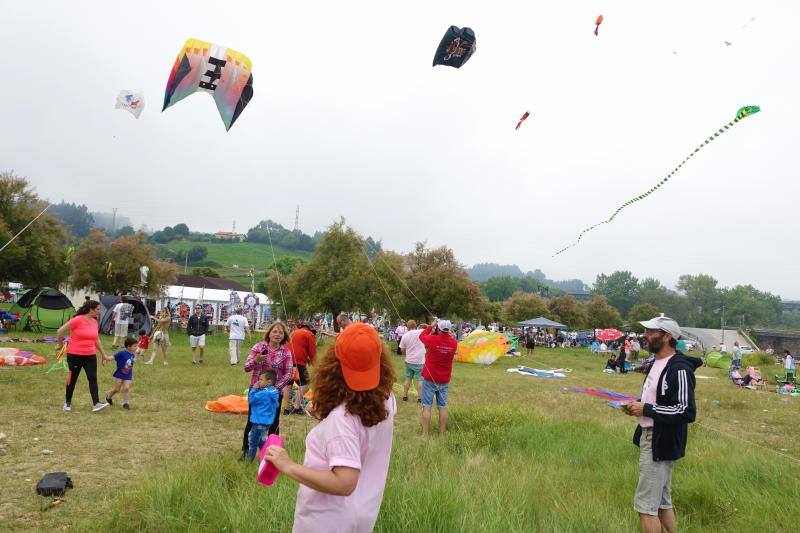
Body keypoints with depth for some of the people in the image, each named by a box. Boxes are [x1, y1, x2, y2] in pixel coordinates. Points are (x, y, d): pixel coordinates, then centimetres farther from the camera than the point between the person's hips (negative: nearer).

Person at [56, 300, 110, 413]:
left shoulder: (95, 322, 6)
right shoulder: (78, 320, -14)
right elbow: (60, 331, -10)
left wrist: (103, 354, 17)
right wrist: (60, 344, 1)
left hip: (90, 356, 5)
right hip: (74, 355, -5)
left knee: (93, 378, -7)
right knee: (72, 379, 9)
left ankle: (96, 404, -11)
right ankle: (68, 402, 28)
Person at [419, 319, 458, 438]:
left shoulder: (432, 339, -17)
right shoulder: (453, 343, -8)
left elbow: (421, 336, 4)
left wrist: (431, 326, 12)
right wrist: (447, 333, 3)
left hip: (429, 379, -3)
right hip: (444, 380, 3)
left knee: (426, 407, 3)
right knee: (442, 407, 9)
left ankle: (425, 435, 4)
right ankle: (441, 434, 14)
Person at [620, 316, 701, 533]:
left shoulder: (679, 369, -20)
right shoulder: (657, 363, 11)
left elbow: (686, 412, -24)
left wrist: (646, 409, -21)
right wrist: (637, 406, 4)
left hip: (662, 444, -10)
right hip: (649, 438, 10)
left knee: (645, 506, -4)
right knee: (662, 503, 20)